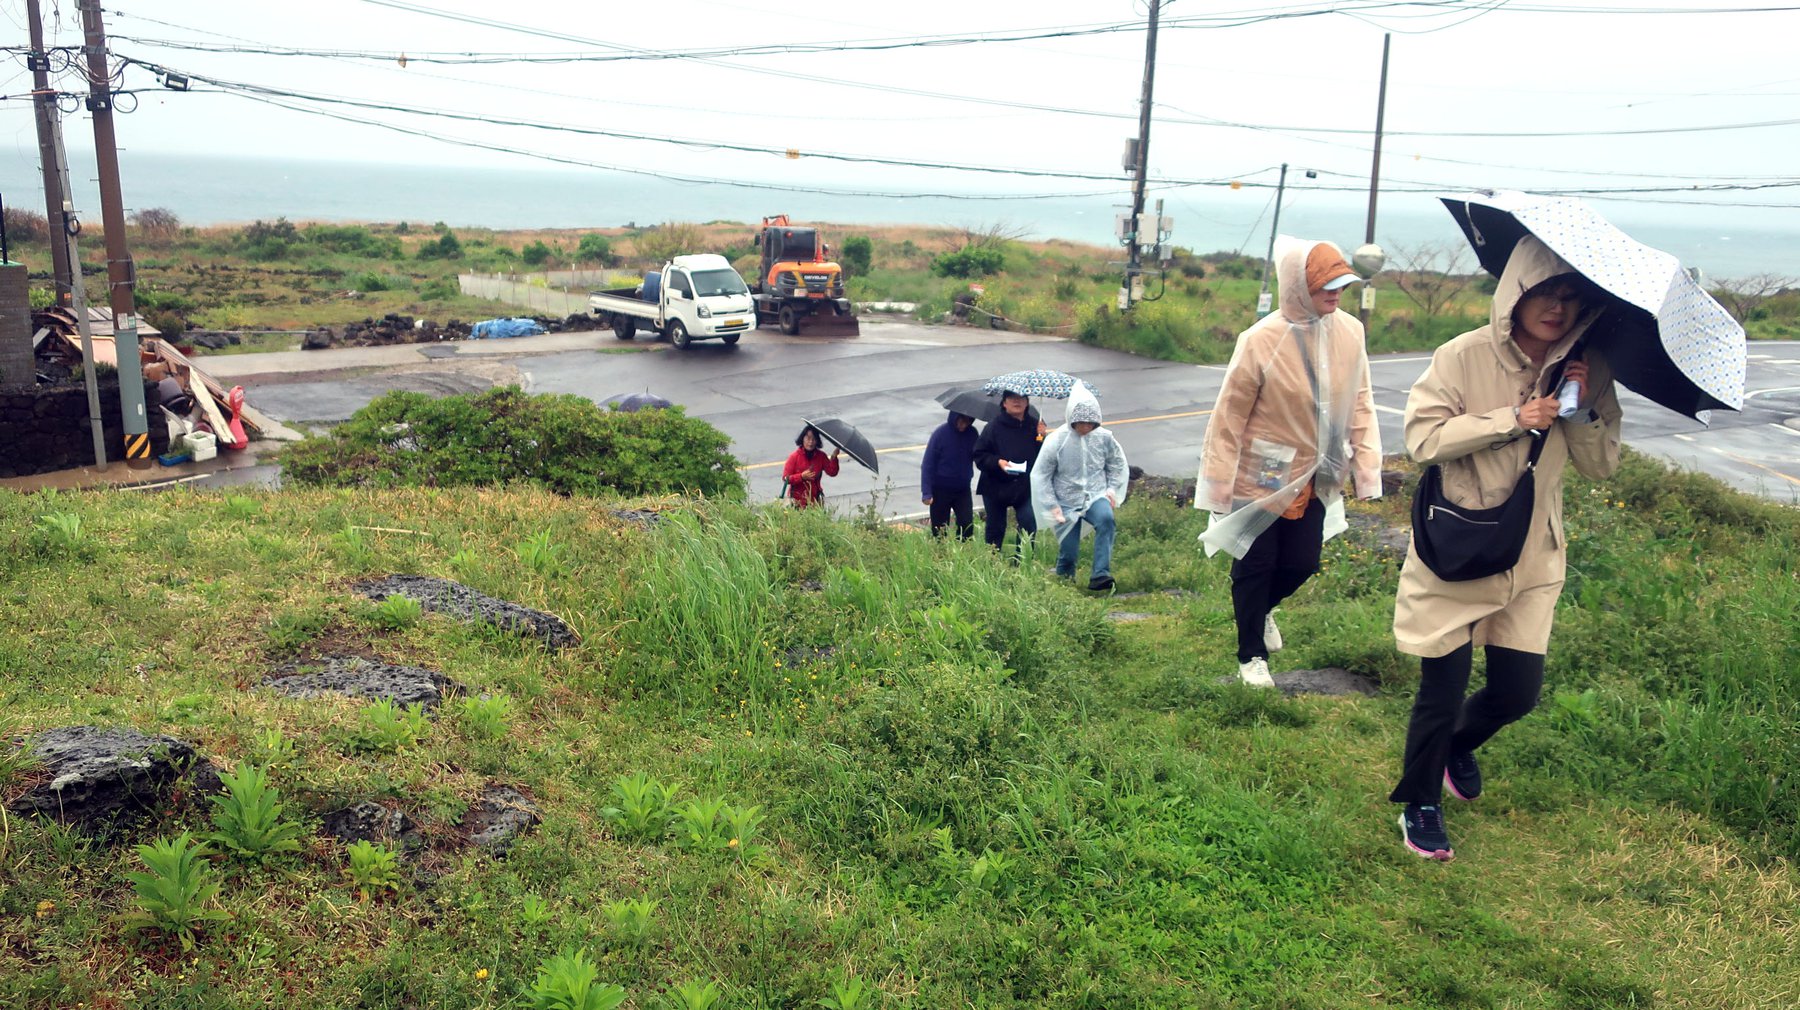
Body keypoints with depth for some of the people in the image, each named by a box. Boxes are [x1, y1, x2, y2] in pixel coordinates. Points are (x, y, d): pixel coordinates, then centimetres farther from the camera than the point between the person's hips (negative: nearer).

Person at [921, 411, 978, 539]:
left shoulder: (972, 433, -5)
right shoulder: (940, 433, -16)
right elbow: (927, 465, -14)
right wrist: (927, 493, -19)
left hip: (963, 489, 3)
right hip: (941, 490, -3)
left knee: (967, 524, -5)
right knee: (940, 529, 7)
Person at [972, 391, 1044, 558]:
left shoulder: (1034, 425, 0)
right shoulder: (994, 427, -7)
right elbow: (979, 456, -7)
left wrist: (1042, 437, -16)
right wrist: (998, 462, -23)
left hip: (1025, 487, 1)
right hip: (996, 487, -1)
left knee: (1029, 524, -13)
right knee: (995, 528, 11)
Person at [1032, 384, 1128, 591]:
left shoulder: (1104, 438, -4)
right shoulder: (1056, 441, -11)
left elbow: (1118, 465, 14)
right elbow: (1040, 476, -5)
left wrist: (1112, 490, 1)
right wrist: (1052, 507, -8)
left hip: (1096, 497, 1)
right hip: (1067, 502, -1)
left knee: (1106, 519, -32)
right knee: (1068, 552, 0)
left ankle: (1100, 575, -33)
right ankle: (1063, 581, 33)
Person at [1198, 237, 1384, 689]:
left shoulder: (1348, 332, -7)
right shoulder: (1262, 341, -21)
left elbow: (1360, 405, 2)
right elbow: (1229, 418, -15)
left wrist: (1366, 469, -1)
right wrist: (1219, 487, -12)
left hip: (1313, 479, 5)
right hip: (1261, 480, -4)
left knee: (1301, 565, 13)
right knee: (1255, 567, 9)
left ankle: (1262, 610, 45)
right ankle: (1252, 656, 29)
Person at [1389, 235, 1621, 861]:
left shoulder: (1588, 372, 2)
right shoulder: (1465, 357, -11)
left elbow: (1602, 465, 2)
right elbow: (1422, 436, -18)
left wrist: (1585, 410, -15)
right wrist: (1513, 419, -23)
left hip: (1532, 560, 4)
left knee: (1517, 694, 6)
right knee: (1442, 688, 2)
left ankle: (1457, 746, 41)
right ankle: (1420, 804, 25)